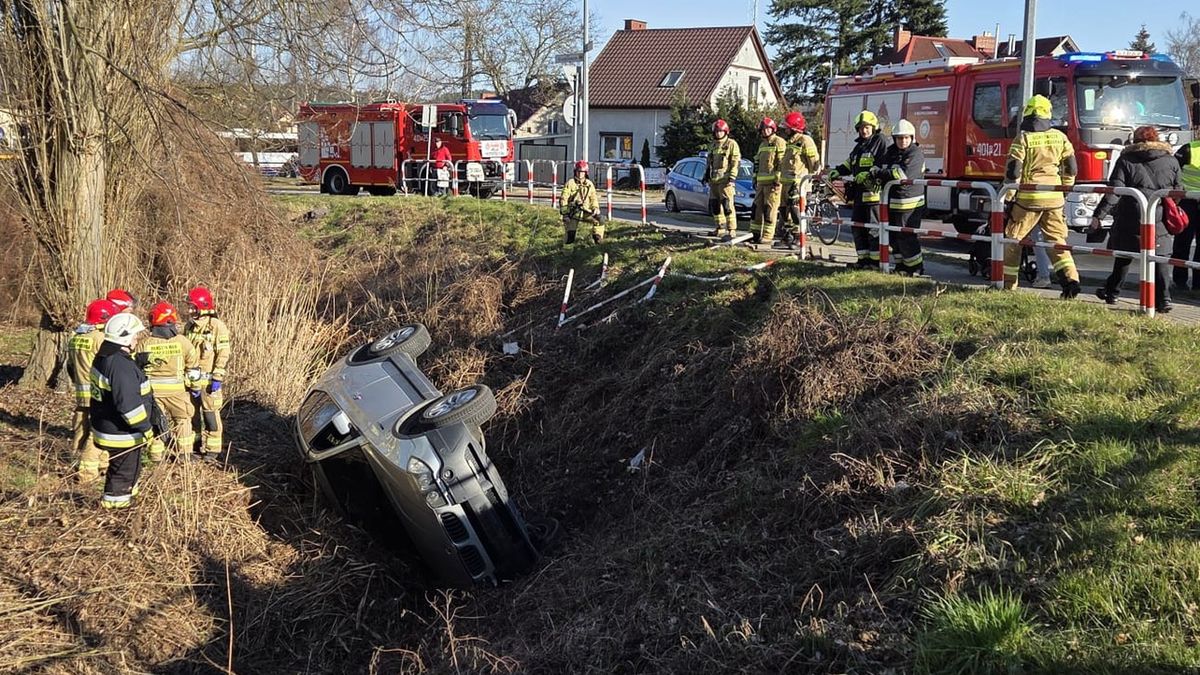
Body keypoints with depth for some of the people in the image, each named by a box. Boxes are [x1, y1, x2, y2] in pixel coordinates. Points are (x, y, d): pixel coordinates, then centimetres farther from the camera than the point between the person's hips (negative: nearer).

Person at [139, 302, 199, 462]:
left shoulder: (145, 343, -4)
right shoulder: (182, 341, -8)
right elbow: (193, 366, 0)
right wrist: (195, 386, 14)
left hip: (152, 389, 1)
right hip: (176, 389, -1)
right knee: (182, 419, 15)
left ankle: (156, 455, 15)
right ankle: (185, 453, 17)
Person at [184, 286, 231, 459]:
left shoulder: (217, 326, -9)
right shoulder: (189, 326, 11)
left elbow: (223, 354, -12)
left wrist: (217, 378, -16)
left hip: (208, 380, -6)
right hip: (190, 379, 7)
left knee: (210, 415, -2)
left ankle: (211, 450, 6)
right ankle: (186, 448, 22)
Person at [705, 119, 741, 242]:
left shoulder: (731, 144, -4)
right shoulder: (712, 145, 18)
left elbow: (736, 162, -10)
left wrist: (732, 177, -18)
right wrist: (706, 175, 22)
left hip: (725, 180, -8)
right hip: (713, 180, 8)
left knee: (727, 205, -15)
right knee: (714, 205, 11)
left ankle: (731, 231, -17)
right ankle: (720, 229, 22)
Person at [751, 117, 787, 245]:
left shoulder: (779, 143, -6)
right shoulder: (762, 145, 22)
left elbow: (782, 163, -13)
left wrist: (777, 180, -18)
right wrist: (755, 179, 21)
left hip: (773, 182, -8)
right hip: (761, 182, 8)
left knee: (769, 209, -8)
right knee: (757, 208, 8)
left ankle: (768, 236, -6)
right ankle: (756, 234, 14)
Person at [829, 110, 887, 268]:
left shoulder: (879, 142, -5)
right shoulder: (859, 145, 21)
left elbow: (883, 166, -15)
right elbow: (849, 164, 26)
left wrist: (868, 176, -26)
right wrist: (837, 171, 10)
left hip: (874, 191, -9)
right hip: (859, 193, 9)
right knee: (857, 226, 12)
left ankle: (875, 261, 1)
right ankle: (863, 258, 21)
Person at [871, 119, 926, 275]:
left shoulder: (916, 154, -10)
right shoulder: (891, 152, 14)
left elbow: (904, 174, -23)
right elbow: (878, 168, 10)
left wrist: (879, 173, -16)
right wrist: (873, 175, -16)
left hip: (910, 204, -7)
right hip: (892, 202, 7)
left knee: (906, 237, -7)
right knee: (894, 236, 12)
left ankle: (916, 268, 3)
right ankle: (901, 267, 24)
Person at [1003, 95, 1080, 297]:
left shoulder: (1023, 138, -8)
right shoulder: (1059, 137, 7)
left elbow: (1013, 172, -10)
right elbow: (1071, 169, 11)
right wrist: (1064, 190, 23)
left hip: (1028, 197, -4)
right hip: (1054, 198, 4)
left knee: (1012, 238, 9)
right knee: (1056, 240, 9)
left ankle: (1008, 282, 12)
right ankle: (1070, 278, -7)